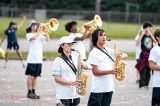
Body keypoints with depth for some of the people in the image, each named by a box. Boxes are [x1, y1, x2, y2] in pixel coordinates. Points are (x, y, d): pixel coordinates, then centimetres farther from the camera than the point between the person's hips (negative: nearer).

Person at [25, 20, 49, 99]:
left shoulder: (40, 35, 14)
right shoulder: (29, 35, -3)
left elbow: (47, 40, 0)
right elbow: (34, 37, -23)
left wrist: (46, 32, -12)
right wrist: (40, 30, -17)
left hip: (39, 60, 5)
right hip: (32, 60, -5)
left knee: (35, 77, 9)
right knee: (31, 76, -4)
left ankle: (33, 92, 14)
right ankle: (29, 92, 2)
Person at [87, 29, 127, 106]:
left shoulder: (109, 51, 11)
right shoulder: (94, 53, -8)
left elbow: (125, 55, 14)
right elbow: (95, 72, -13)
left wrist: (121, 56, -10)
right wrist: (110, 71, -23)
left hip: (109, 87, 6)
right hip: (98, 88, -6)